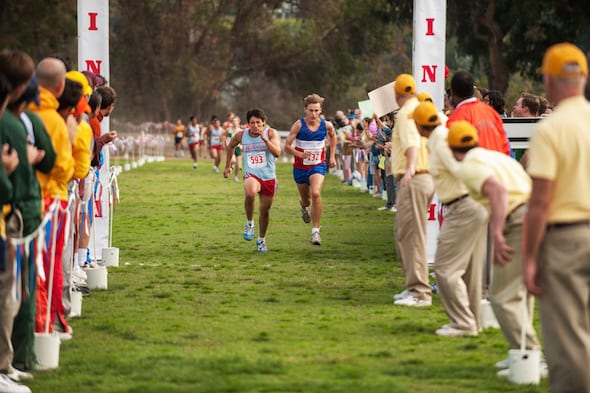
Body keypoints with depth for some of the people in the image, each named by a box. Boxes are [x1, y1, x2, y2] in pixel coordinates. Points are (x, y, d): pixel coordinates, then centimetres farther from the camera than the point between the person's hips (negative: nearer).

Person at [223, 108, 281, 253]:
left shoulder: (271, 133, -8)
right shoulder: (241, 135, -2)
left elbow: (277, 153, -23)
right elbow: (230, 146, 20)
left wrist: (264, 138, -31)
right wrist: (227, 166, 21)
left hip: (269, 177, 1)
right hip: (251, 175, -1)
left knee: (264, 211, 11)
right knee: (250, 193, -36)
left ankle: (261, 240, 35)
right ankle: (250, 223, -14)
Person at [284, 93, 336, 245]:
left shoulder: (326, 125, -7)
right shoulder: (298, 125, -14)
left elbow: (333, 136, 17)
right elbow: (287, 146, -14)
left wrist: (332, 156, 15)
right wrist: (300, 154, -31)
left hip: (318, 166, 0)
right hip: (300, 167, 0)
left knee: (316, 193, -25)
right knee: (306, 199, 15)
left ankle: (315, 230, -20)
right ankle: (303, 205, 57)